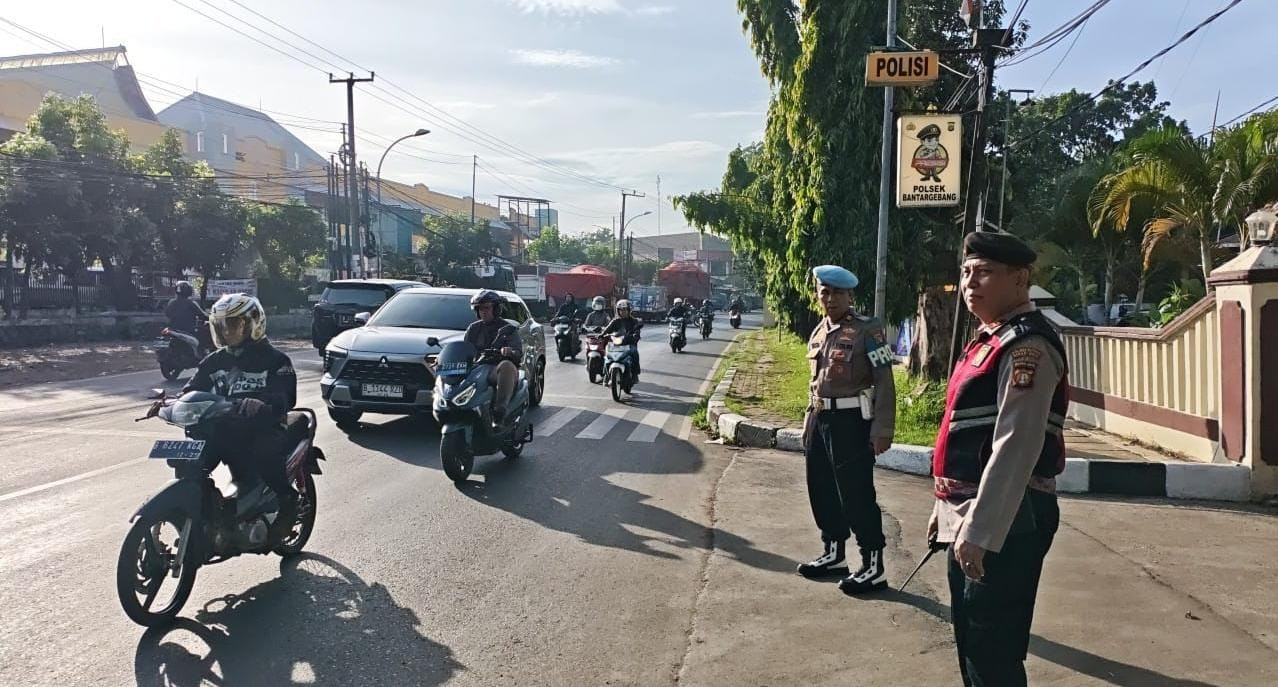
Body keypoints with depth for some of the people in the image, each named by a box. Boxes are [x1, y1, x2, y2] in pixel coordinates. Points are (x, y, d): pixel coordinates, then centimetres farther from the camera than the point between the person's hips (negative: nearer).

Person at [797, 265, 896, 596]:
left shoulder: (868, 330, -11)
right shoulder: (818, 332, 11)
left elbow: (885, 382, -14)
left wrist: (882, 429, -19)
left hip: (851, 420, -8)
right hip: (820, 419, 8)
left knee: (857, 495, -3)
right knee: (822, 490, 15)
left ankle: (873, 567, 8)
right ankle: (834, 555, 30)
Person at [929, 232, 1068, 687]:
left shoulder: (1027, 346, -18)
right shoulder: (989, 338, 14)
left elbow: (1015, 448, -25)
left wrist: (979, 531, -25)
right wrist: (948, 506, 21)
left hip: (1004, 524, -10)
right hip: (970, 517, 10)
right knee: (970, 644, 20)